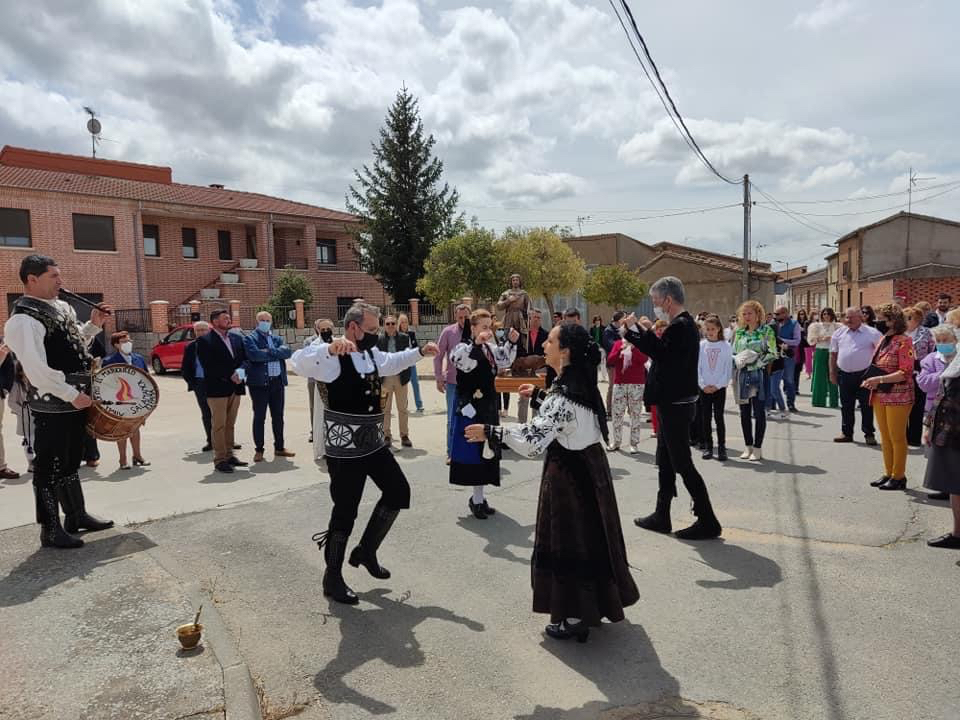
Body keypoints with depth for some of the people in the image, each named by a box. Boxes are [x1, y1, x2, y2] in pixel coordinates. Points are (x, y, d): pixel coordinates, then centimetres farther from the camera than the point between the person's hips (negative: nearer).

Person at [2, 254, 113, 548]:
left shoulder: (59, 307, 11)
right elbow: (36, 368, -24)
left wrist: (93, 325, 10)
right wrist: (71, 394, -22)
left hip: (75, 400, 9)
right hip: (52, 406, -9)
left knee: (71, 461, 20)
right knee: (50, 467, 2)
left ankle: (77, 515, 34)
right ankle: (51, 530, 14)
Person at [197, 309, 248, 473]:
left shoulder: (237, 338, 13)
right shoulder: (204, 341, -6)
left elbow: (244, 359, 11)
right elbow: (209, 366, -14)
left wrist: (240, 371, -10)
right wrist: (230, 376, -16)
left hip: (235, 388, 6)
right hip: (217, 388, -6)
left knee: (230, 424, 11)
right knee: (218, 425, -1)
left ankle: (229, 455, 19)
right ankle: (219, 460, 3)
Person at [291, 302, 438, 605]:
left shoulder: (371, 354, 7)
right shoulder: (333, 357, -19)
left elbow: (391, 363, 29)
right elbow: (300, 362, -38)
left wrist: (419, 352, 20)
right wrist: (330, 348, -54)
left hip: (373, 442, 9)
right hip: (344, 447, -8)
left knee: (398, 491, 13)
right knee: (346, 510, 1)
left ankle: (366, 550, 29)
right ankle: (332, 578, 21)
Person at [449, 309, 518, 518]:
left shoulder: (490, 348, 8)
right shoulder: (464, 347, -13)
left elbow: (505, 361, 18)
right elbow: (462, 363, -32)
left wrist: (511, 343, 3)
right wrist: (476, 344, -40)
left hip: (488, 406, 8)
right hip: (470, 407, -8)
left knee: (487, 449, 13)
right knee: (475, 451, -1)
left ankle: (478, 497, 26)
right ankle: (478, 499, 10)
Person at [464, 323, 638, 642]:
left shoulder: (564, 391, -25)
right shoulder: (581, 382, 2)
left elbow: (533, 440, -33)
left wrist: (489, 432, -29)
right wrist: (538, 394, 28)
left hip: (568, 473, -9)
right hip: (588, 466, 9)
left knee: (568, 543, 5)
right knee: (589, 537, 20)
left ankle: (575, 618, 18)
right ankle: (597, 604, 36)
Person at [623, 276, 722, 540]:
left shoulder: (680, 326, -19)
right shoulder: (684, 324, 13)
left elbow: (662, 355, -29)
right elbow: (664, 353, 12)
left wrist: (638, 330, -23)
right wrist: (646, 331, 6)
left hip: (675, 405, -11)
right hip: (673, 402, 11)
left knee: (682, 464, -3)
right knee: (665, 462, 16)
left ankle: (708, 521, 6)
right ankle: (661, 517, 25)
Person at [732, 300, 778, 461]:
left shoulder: (767, 331, -2)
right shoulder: (739, 332, 11)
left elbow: (773, 354, -9)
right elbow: (733, 353, 13)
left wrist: (754, 358, -16)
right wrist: (738, 359, -8)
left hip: (759, 375, -4)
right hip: (742, 375, 5)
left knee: (759, 413, -1)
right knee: (744, 413, 9)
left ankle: (757, 448, 8)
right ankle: (748, 446, 20)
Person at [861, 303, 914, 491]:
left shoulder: (903, 341, -13)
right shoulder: (883, 340, 12)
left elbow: (905, 373, -18)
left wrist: (879, 379, -24)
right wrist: (870, 380, 4)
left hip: (898, 396, -8)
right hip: (880, 396, 8)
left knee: (897, 437, 2)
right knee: (885, 437, 14)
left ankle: (899, 477, 12)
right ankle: (888, 474, 24)